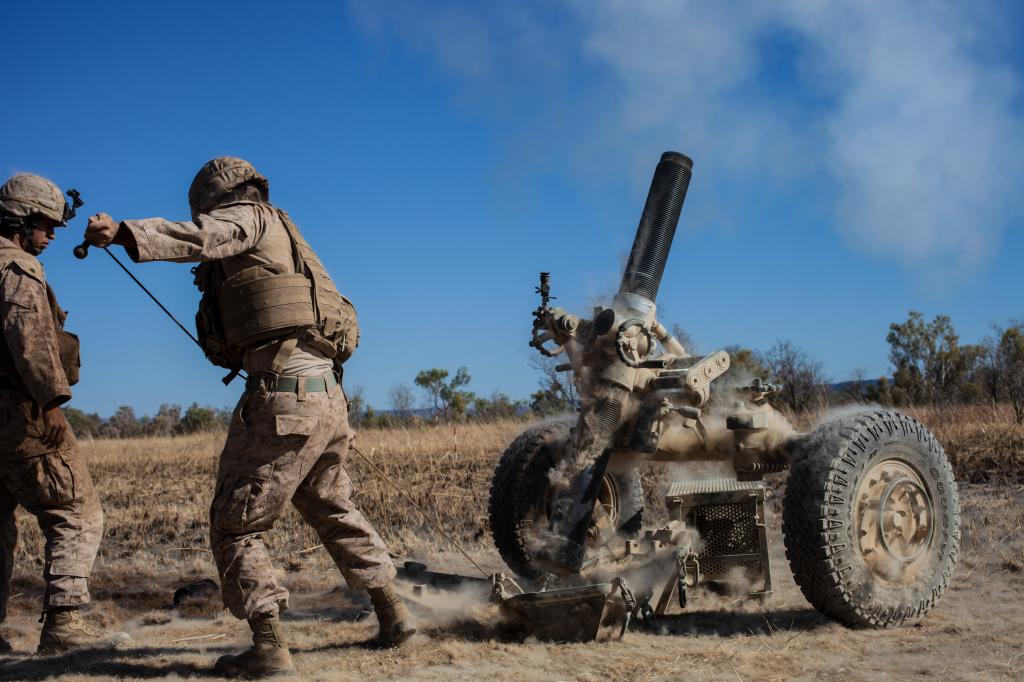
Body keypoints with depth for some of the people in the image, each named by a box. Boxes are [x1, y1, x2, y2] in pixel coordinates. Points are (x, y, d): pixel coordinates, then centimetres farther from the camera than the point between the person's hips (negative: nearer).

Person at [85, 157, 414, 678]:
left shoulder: (248, 217, 1)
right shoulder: (284, 238, 25)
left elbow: (201, 237, -22)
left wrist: (123, 232, -35)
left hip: (282, 396, -9)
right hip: (328, 398, 9)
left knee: (235, 525, 0)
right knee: (335, 512, 24)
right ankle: (393, 614, 27)